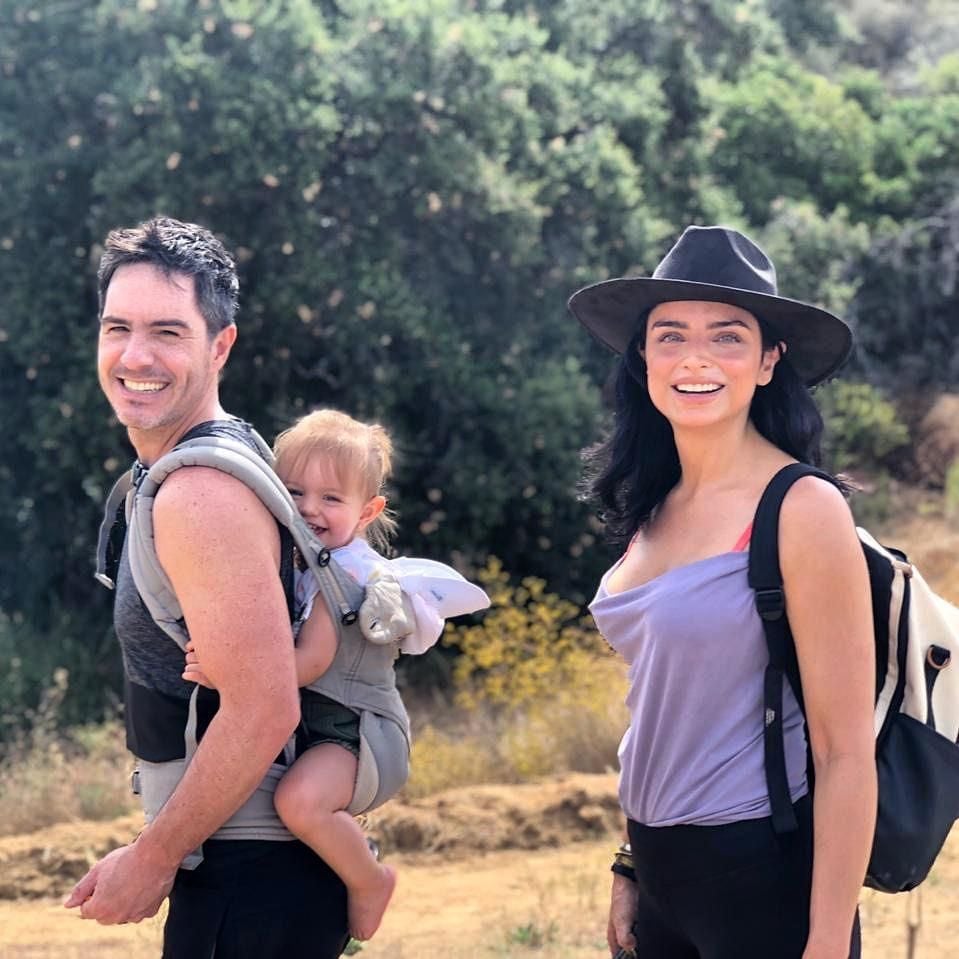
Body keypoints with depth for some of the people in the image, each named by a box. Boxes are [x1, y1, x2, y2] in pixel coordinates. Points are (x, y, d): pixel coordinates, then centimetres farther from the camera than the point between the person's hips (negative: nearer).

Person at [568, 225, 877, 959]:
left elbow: (845, 753, -16)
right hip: (663, 870, 7)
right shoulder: (654, 508, 6)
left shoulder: (802, 510, -15)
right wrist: (631, 870, 13)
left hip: (765, 879, -7)